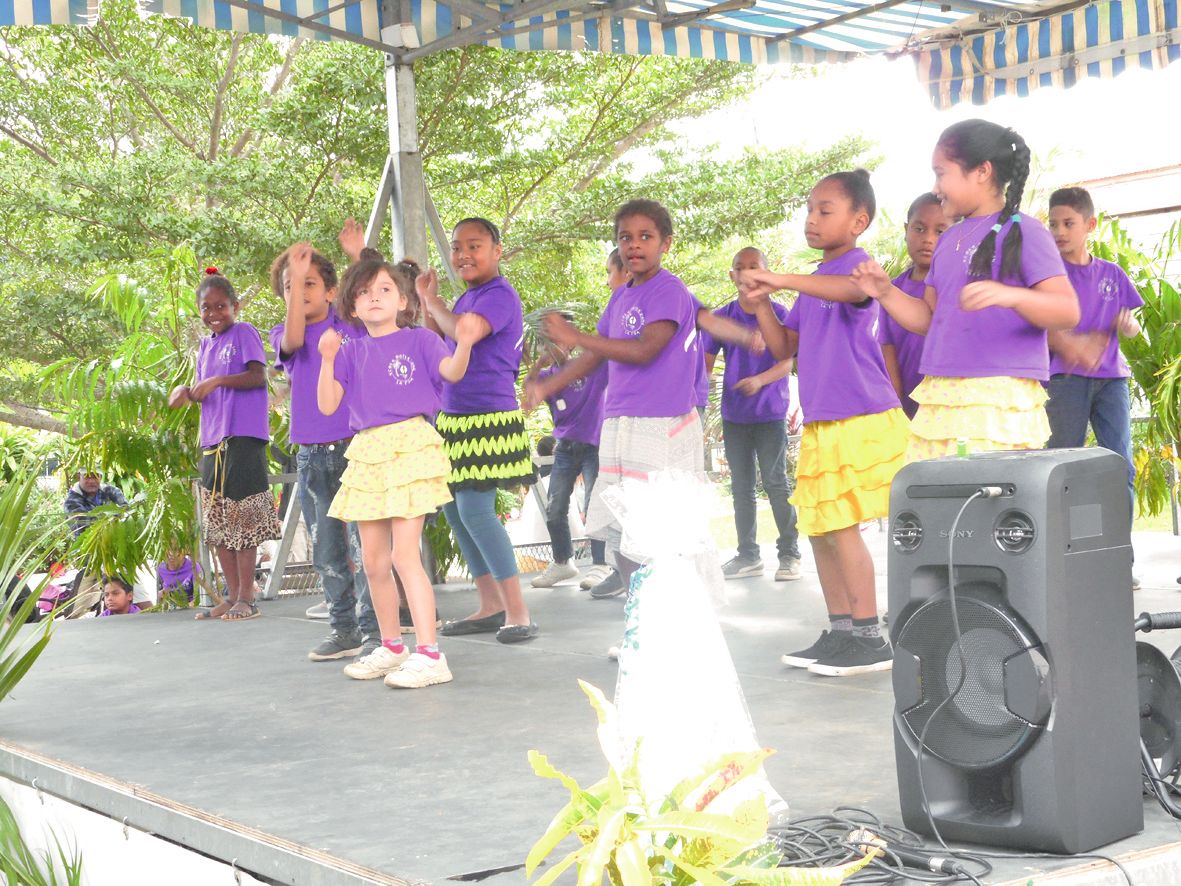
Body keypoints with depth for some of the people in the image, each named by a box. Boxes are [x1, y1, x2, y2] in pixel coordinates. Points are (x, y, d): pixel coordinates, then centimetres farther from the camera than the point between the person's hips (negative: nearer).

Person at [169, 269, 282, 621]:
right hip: (212, 440, 8)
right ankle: (232, 595, 15)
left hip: (243, 436, -8)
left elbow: (259, 376, -13)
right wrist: (187, 391, 3)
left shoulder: (244, 333, -2)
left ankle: (246, 597, -3)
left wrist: (217, 381, -20)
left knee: (241, 517, -8)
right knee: (216, 522, 9)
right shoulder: (205, 345, 19)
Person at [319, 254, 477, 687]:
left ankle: (429, 653, -13)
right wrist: (328, 359, -7)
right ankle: (391, 648, 24)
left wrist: (463, 344, -35)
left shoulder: (418, 339, 2)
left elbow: (451, 372, -15)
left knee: (404, 554, -14)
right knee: (373, 560, 10)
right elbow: (327, 405, 6)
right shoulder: (351, 351, 14)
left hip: (410, 445, -6)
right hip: (366, 453, 6)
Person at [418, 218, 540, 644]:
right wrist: (425, 301, 9)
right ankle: (490, 606, 19)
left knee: (475, 509, -16)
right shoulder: (465, 299, 16)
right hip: (455, 417, 10)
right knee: (453, 509, 11)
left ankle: (517, 612, -11)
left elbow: (464, 332, -30)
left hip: (488, 417, -10)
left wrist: (433, 301, -12)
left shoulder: (499, 294, -12)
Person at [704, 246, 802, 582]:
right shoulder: (721, 316, 6)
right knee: (741, 488, 9)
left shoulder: (778, 313, -3)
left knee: (776, 484, -5)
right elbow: (706, 362, 5)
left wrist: (760, 380, -27)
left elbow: (786, 364, -8)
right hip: (734, 415, 4)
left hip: (770, 412, -4)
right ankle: (748, 555, 16)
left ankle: (789, 554, 2)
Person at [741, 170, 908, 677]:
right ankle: (840, 632, 19)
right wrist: (761, 302, 1)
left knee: (841, 527, -10)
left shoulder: (857, 263, -9)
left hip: (860, 420, -9)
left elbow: (854, 288, -35)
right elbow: (784, 348, 17)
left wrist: (782, 280, -40)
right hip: (820, 423, 9)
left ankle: (870, 639, -2)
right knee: (818, 529, 11)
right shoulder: (813, 284, 18)